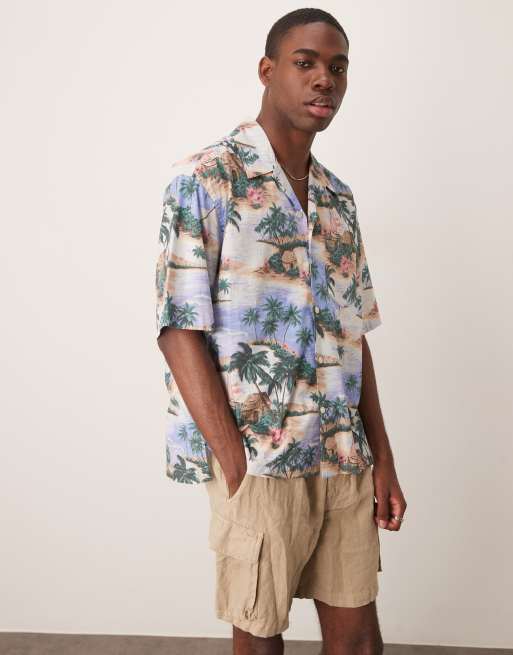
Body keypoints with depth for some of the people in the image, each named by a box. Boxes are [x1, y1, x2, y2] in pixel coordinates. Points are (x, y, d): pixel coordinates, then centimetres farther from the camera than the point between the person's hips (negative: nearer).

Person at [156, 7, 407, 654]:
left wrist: (383, 458, 6)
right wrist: (236, 471, -16)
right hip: (260, 460, -5)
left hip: (348, 460, 6)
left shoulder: (338, 198, 12)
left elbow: (355, 334, 12)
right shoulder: (206, 178, -7)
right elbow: (179, 329, -12)